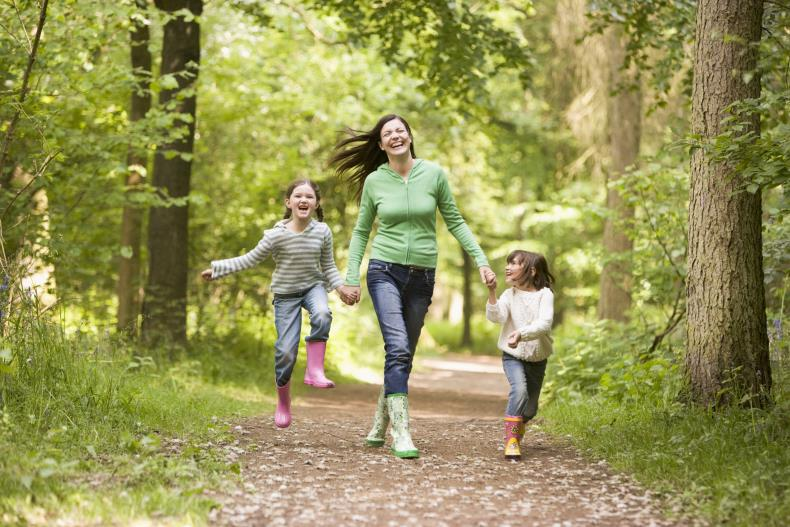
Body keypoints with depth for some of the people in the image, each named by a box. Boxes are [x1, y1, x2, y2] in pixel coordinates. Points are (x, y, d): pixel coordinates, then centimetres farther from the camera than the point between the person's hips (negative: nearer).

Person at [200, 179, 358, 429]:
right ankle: (283, 403, 16)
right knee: (286, 351, -6)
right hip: (286, 294, -1)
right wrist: (217, 268, -6)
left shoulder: (322, 232, -9)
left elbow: (328, 266, 4)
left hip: (313, 286, 2)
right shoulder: (276, 235, -17)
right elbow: (250, 259, -6)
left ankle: (314, 371, -24)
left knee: (322, 315, -34)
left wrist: (340, 287, -9)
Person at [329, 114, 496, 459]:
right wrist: (351, 278, 4)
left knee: (404, 355, 7)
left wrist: (481, 261, 0)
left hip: (422, 277, 2)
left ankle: (379, 427, 22)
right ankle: (401, 434, -19)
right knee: (398, 348, -17)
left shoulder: (434, 174, 0)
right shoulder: (374, 181, 1)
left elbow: (455, 222, 7)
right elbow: (361, 232, 10)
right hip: (385, 272, -2)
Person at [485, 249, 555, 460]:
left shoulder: (544, 294, -12)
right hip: (513, 356, -1)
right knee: (519, 390, -28)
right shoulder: (509, 294, -5)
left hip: (537, 358, 1)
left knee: (530, 409, 12)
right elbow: (496, 317, -21)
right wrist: (492, 292, -32)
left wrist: (521, 334, -42)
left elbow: (544, 324, -26)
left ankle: (518, 424, 45)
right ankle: (511, 439, -24)